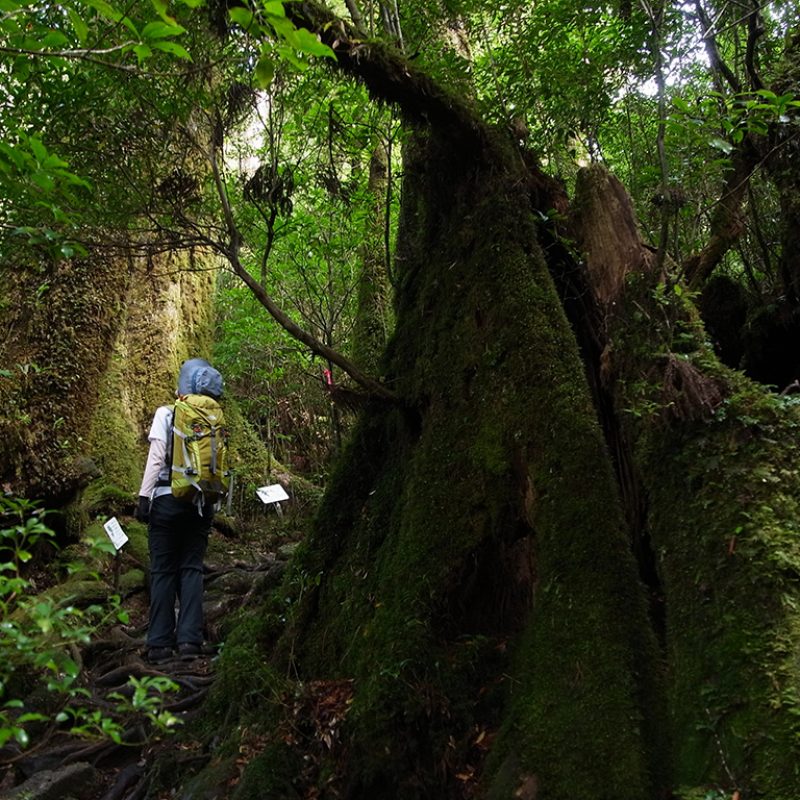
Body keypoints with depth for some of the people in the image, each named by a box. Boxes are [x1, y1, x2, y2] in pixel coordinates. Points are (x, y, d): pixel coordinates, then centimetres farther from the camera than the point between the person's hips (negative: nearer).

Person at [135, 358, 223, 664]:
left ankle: (160, 643, 5)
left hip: (167, 499, -2)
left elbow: (156, 458, -9)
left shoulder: (166, 414, -3)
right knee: (192, 568, 6)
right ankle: (190, 639, 0)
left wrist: (144, 497, -6)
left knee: (163, 570, 4)